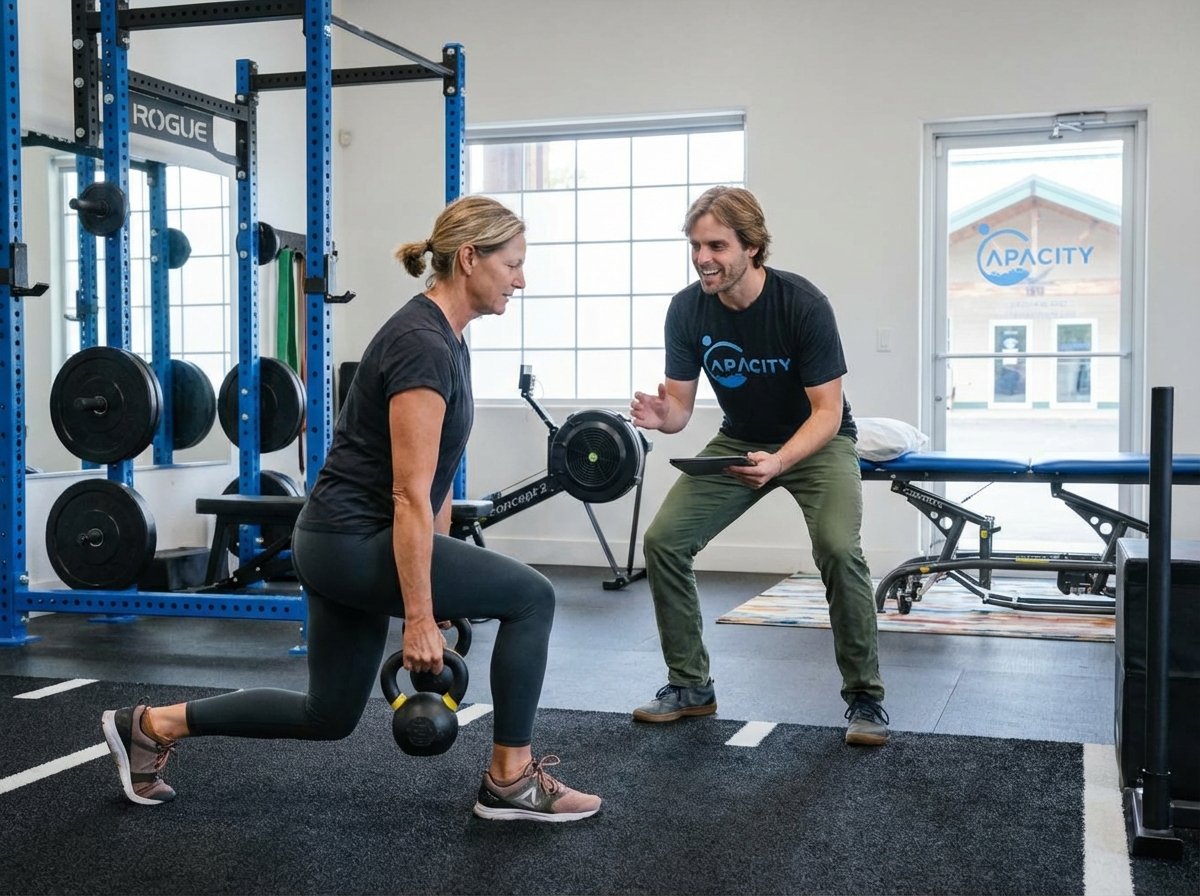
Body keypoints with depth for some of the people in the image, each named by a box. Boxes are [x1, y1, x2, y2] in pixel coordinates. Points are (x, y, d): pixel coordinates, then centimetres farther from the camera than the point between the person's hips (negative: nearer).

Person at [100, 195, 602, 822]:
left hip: (340, 542, 10)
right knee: (530, 597, -6)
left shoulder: (441, 336, 11)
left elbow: (433, 478, 17)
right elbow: (410, 495, -22)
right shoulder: (423, 346, -20)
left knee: (328, 714, 19)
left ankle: (150, 726, 26)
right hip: (354, 541, -10)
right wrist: (420, 618, -19)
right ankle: (511, 780, 5)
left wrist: (444, 576, 21)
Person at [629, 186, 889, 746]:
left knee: (839, 550, -29)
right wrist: (662, 416, -34)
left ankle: (865, 698, -9)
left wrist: (779, 461, -43)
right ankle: (690, 685, 6)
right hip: (739, 441, 4)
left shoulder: (803, 305, -27)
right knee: (663, 540, -10)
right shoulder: (687, 310, -15)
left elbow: (827, 412, -25)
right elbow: (680, 403, -9)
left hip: (817, 441, -4)